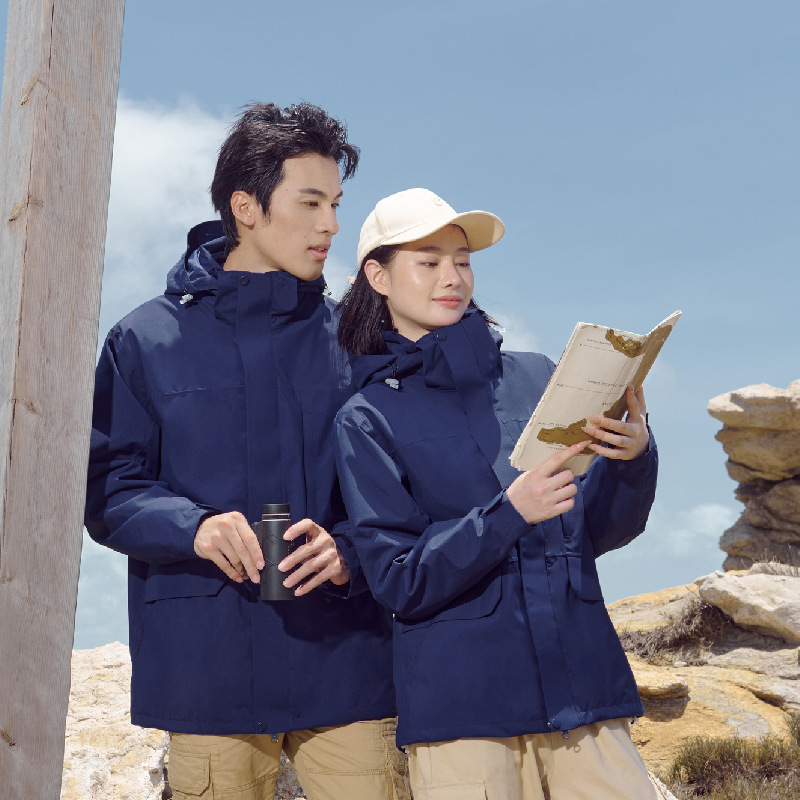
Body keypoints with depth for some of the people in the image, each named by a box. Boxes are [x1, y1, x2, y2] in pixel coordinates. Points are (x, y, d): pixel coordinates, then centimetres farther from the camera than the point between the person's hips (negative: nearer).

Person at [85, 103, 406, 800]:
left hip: (345, 663, 1)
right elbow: (107, 491, 4)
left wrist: (349, 551, -14)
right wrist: (195, 527, -15)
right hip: (209, 669, 0)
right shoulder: (146, 340, 7)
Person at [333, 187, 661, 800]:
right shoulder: (368, 420, 0)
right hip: (460, 702, -2)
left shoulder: (535, 377, 8)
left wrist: (632, 457, -13)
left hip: (583, 678, 3)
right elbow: (400, 581, -7)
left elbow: (602, 532, 7)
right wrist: (507, 514, -20)